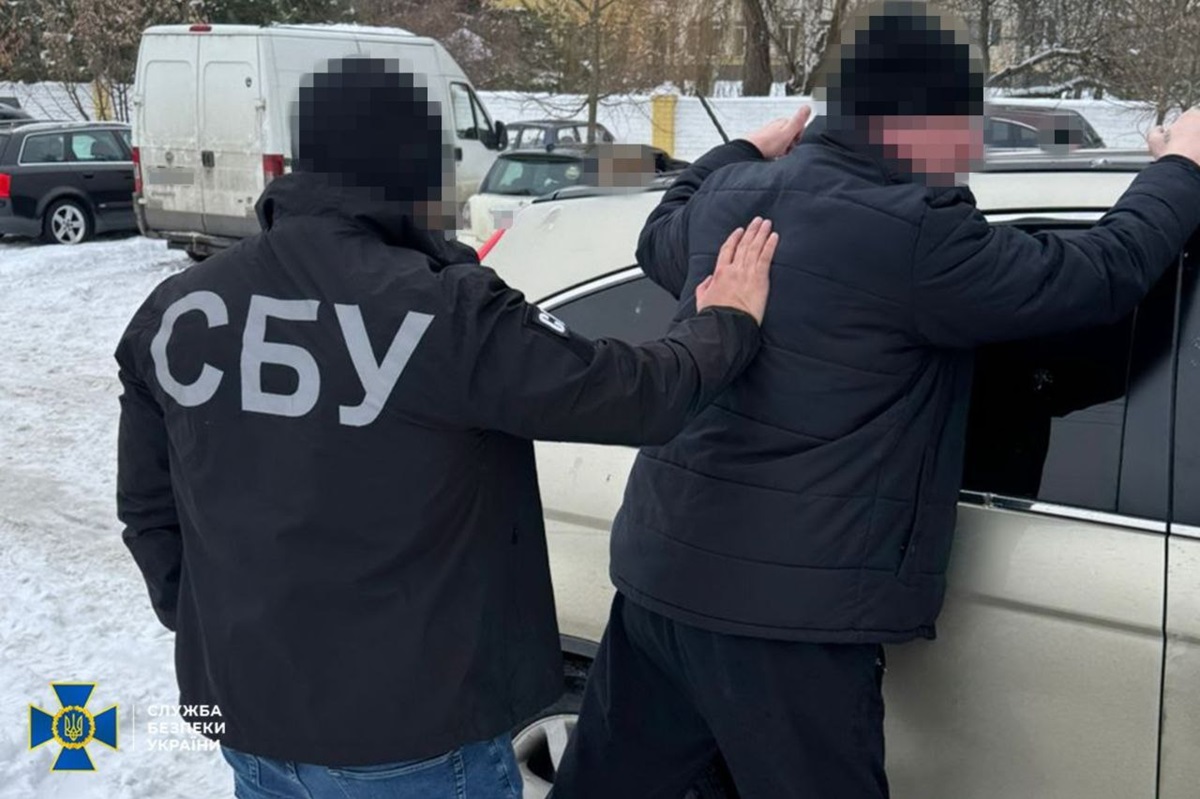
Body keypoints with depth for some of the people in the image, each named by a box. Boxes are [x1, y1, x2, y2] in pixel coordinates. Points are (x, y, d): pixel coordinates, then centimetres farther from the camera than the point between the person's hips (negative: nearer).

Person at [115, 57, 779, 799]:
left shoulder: (178, 309, -2)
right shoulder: (446, 315, -21)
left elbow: (147, 504, 8)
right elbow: (638, 395, -15)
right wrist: (728, 321, 4)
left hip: (248, 715, 6)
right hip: (408, 736, -5)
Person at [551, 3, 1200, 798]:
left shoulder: (736, 194, 5)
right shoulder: (912, 233, -18)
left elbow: (660, 241, 27)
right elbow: (1105, 274, -9)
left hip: (662, 570, 8)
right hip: (784, 611, -8)